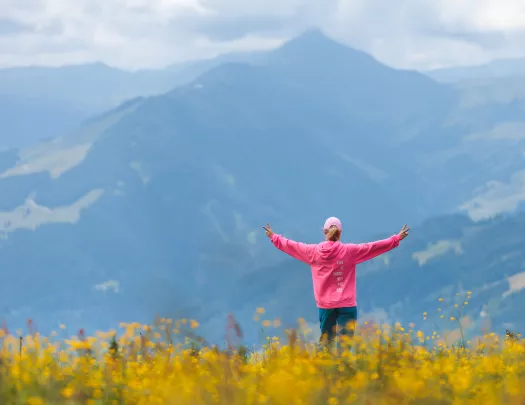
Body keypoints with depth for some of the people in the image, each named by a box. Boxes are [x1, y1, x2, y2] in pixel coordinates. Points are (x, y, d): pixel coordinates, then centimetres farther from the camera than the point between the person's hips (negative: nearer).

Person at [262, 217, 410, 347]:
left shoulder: (313, 252, 0)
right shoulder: (349, 251, -7)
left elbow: (290, 245, 13)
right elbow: (373, 247, -5)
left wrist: (273, 237, 28)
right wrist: (396, 239, 2)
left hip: (325, 305, 3)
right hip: (347, 305, -3)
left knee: (326, 341, 10)